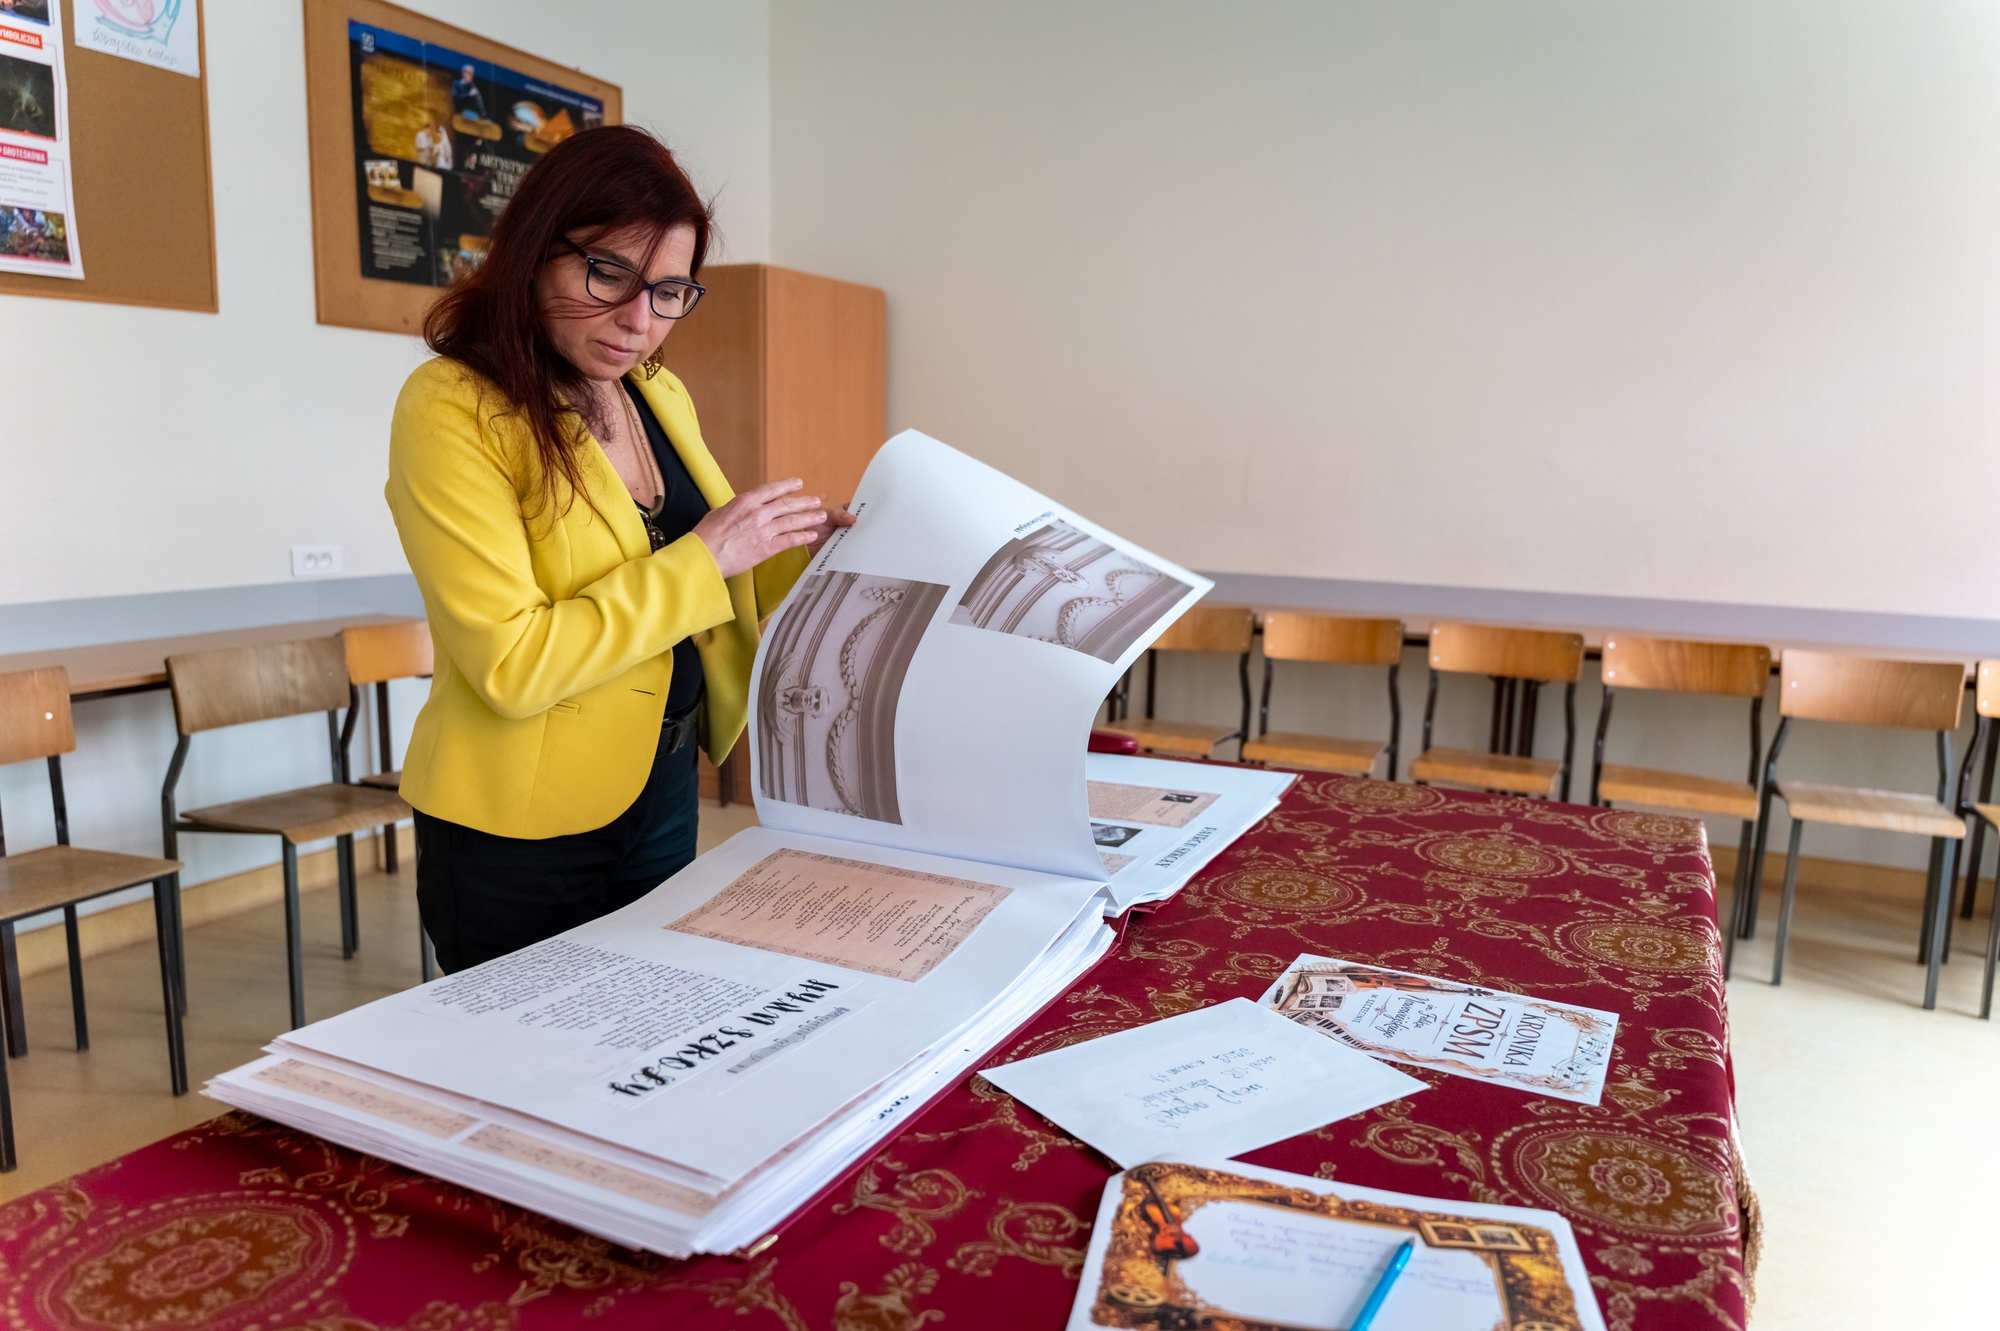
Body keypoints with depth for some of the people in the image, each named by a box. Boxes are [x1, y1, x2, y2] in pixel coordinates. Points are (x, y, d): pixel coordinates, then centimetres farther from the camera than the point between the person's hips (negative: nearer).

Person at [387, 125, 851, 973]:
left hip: (664, 799, 7)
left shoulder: (658, 396, 5)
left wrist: (808, 554, -3)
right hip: (520, 836, -6)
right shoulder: (452, 409, -17)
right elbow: (513, 665, -24)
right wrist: (700, 562, -21)